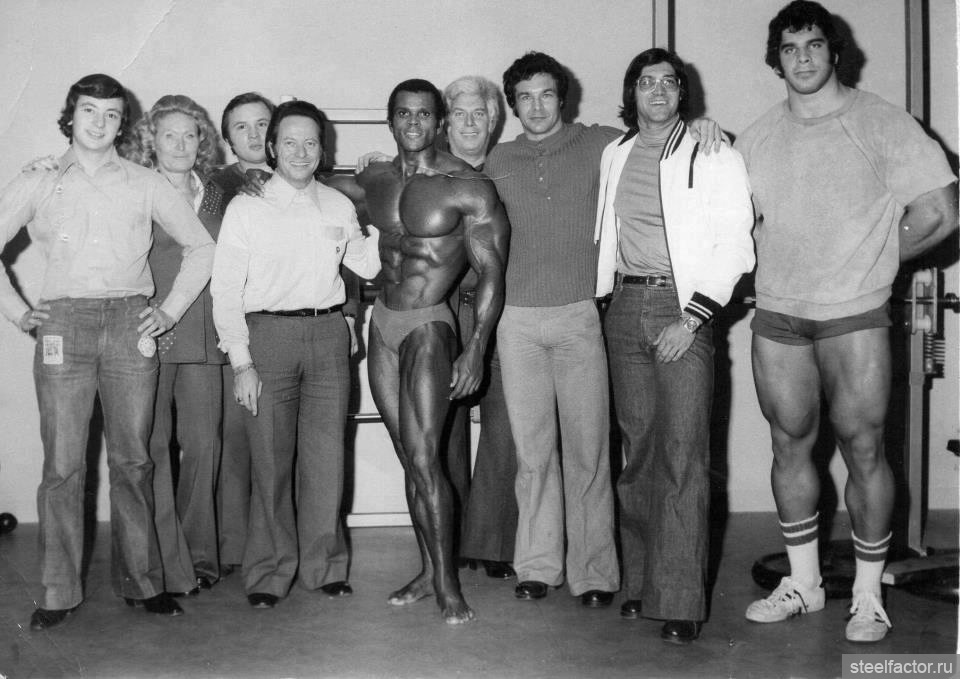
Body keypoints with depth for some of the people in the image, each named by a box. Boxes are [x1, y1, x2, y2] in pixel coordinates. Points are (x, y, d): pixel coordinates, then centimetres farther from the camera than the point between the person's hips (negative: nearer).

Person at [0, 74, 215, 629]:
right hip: (63, 324, 0)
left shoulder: (146, 185, 11)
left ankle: (142, 581, 11)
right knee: (63, 463, -2)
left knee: (132, 459, 2)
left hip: (130, 325, 0)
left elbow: (202, 247, 14)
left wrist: (170, 311, 6)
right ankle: (59, 592, 5)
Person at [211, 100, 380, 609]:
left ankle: (323, 565, 18)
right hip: (268, 333, -3)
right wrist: (241, 361, -8)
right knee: (271, 458, -1)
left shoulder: (338, 207, 12)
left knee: (326, 455, 5)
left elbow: (368, 264, 19)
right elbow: (226, 290, -2)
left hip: (328, 333, 3)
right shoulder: (246, 208, 1)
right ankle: (270, 572, 12)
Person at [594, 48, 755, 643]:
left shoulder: (714, 155, 0)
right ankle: (641, 582, 15)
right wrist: (607, 296, 10)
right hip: (625, 309, 4)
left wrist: (692, 317, -14)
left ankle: (681, 601, -6)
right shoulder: (614, 155, 15)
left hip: (684, 309, -4)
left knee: (683, 456, -10)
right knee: (637, 451, 6)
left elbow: (733, 243, -6)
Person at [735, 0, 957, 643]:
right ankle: (803, 583, 25)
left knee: (863, 450, 1)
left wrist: (869, 262, 1)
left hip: (854, 316, -4)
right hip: (777, 317, 4)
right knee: (790, 446, 10)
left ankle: (869, 596, 15)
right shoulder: (757, 138, 8)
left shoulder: (881, 122, -5)